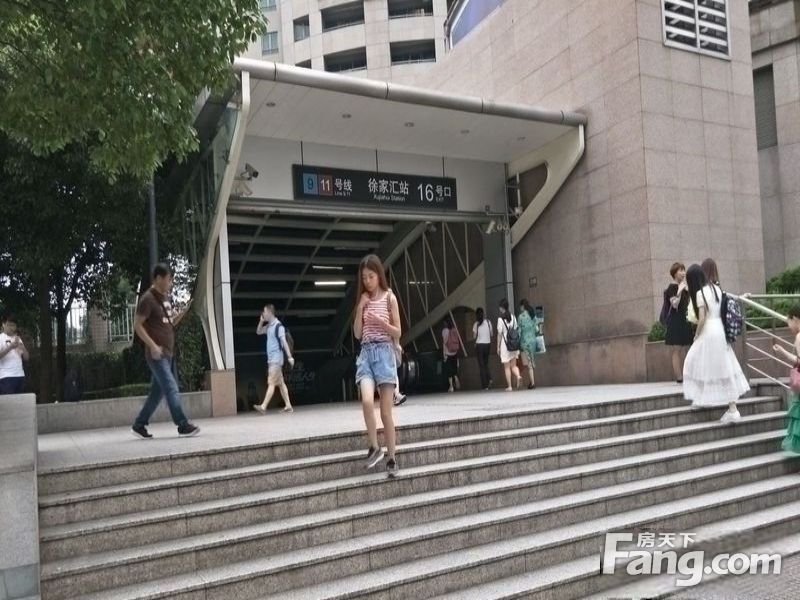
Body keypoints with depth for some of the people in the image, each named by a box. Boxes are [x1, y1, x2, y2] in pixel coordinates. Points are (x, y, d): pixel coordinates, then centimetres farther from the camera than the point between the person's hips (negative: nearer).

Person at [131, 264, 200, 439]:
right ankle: (183, 426, -9)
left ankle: (139, 425, 21)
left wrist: (183, 312, 3)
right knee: (171, 389, -11)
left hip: (168, 352, 9)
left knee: (158, 391, 12)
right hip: (157, 354, -9)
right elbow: (137, 325, -14)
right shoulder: (148, 299, -11)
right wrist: (153, 345, -22)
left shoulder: (165, 297, 14)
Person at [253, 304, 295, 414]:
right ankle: (288, 406, 12)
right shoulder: (268, 326, 12)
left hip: (276, 359, -9)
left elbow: (284, 342, -17)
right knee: (280, 383, 9)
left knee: (271, 383, -10)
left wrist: (289, 356, -21)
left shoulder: (278, 326, -13)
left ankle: (263, 407, -14)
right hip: (271, 359, 9)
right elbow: (258, 332, 25)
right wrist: (261, 321, 8)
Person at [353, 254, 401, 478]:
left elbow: (398, 333, 1)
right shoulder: (363, 300, 12)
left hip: (384, 353, -3)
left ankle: (391, 458, 10)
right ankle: (374, 447, -5)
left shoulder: (389, 297, 2)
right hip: (366, 353, 3)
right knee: (367, 401, -22)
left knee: (386, 411, -1)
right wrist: (360, 308, -2)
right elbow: (357, 333, 7)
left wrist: (381, 322, -15)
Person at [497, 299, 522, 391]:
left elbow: (499, 334, -8)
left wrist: (498, 347, -1)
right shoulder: (513, 317, 5)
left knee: (507, 367, 4)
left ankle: (509, 386, 5)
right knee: (513, 365, 12)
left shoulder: (500, 319, -9)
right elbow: (516, 331, 7)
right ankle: (518, 376, -16)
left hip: (505, 345, -4)